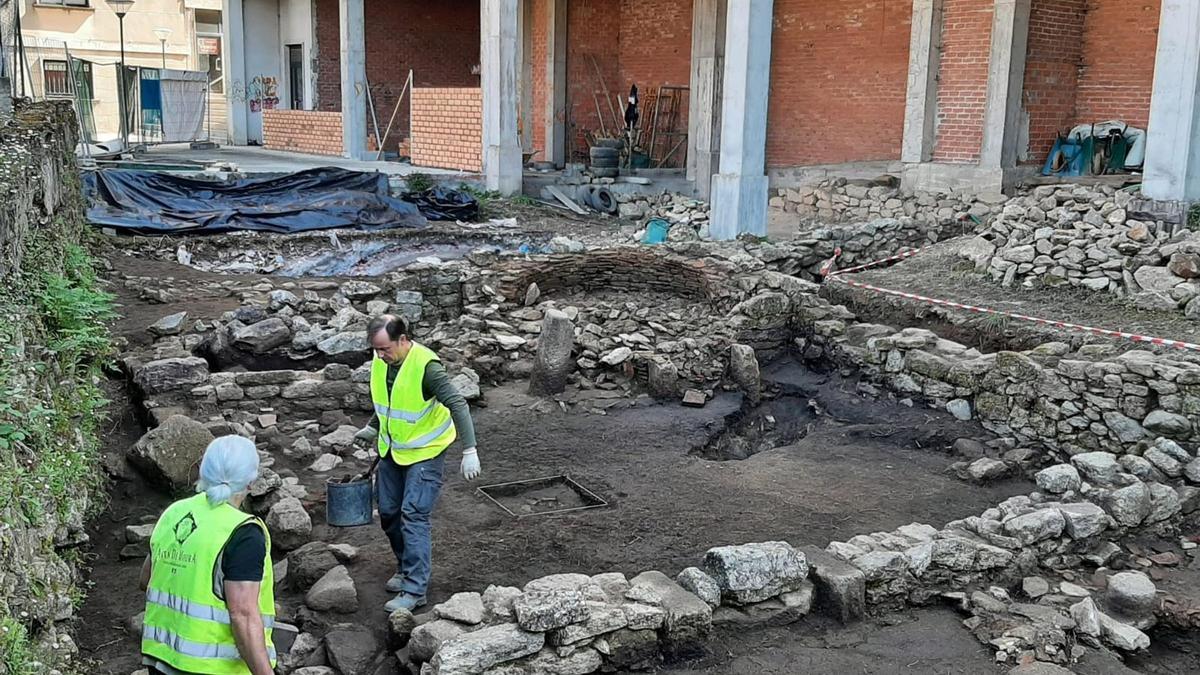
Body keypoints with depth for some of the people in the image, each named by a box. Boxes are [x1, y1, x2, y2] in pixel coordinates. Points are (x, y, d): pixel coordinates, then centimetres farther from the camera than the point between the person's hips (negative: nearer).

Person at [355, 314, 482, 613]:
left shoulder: (426, 366, -27)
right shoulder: (380, 361, -4)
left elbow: (458, 405, -27)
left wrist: (470, 451, -32)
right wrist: (373, 428, 22)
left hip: (424, 452, -7)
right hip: (391, 450, 7)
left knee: (413, 515, -12)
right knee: (388, 512, 12)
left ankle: (415, 589, -8)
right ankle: (407, 567, 32)